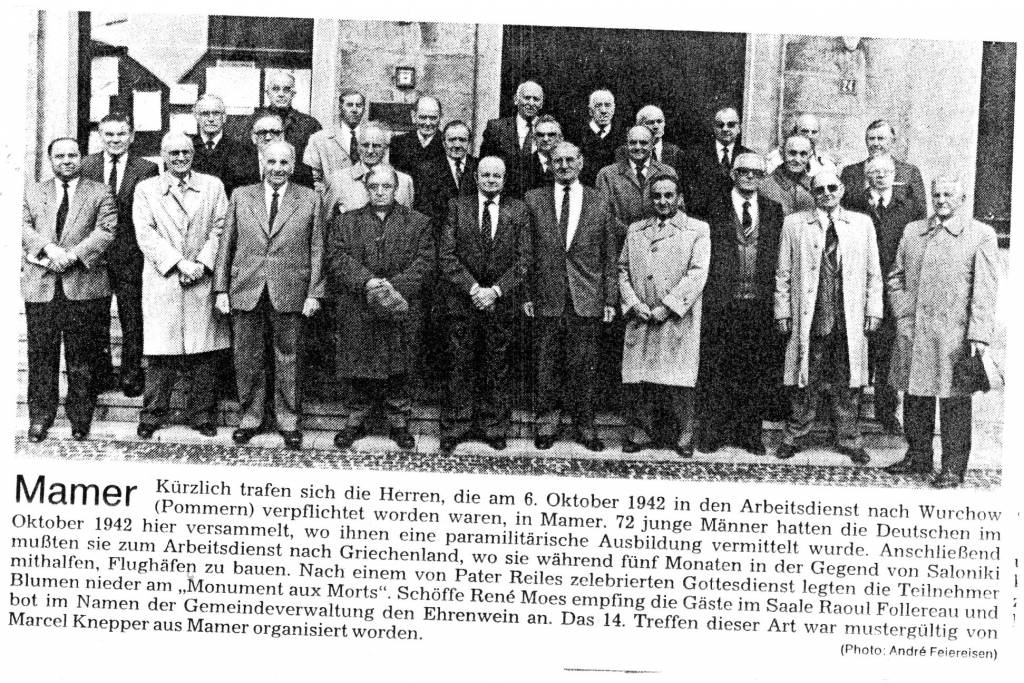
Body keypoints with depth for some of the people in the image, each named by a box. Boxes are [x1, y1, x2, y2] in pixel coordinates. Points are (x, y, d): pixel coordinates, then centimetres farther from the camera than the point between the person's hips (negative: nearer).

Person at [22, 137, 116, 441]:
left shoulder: (100, 192, 8)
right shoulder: (33, 192, 17)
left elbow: (106, 231, -4)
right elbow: (23, 227, 4)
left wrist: (71, 255, -16)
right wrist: (49, 249, -15)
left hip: (83, 284, -2)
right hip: (40, 285, 2)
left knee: (81, 358, 3)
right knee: (41, 356, 4)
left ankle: (80, 417, 14)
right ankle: (40, 418, 13)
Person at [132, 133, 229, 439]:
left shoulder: (213, 186, 13)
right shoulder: (146, 189, 9)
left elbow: (220, 229, 5)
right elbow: (146, 234, -1)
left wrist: (202, 264, -9)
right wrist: (179, 262, -12)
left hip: (203, 282, 1)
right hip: (162, 284, -1)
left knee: (205, 355, 2)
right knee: (160, 355, -2)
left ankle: (202, 416, 11)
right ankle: (152, 417, 8)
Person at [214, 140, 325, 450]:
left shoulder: (310, 199, 4)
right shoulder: (241, 196, 8)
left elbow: (316, 250, 3)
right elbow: (226, 246, 8)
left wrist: (314, 294, -3)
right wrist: (221, 289, 2)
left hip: (289, 293, -1)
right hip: (246, 291, 1)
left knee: (288, 359, 6)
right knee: (247, 359, 7)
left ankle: (288, 421, 19)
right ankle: (250, 417, 21)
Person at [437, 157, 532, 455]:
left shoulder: (519, 211, 4)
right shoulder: (458, 207, 4)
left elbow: (523, 259, -1)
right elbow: (447, 256, -3)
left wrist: (495, 290, -12)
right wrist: (473, 289, -13)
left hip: (502, 302, 0)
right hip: (462, 300, 0)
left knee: (497, 368, 6)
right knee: (460, 367, 3)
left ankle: (494, 429, 17)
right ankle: (454, 429, 12)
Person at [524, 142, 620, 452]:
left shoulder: (600, 203, 6)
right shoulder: (533, 200, 5)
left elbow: (610, 256, 6)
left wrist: (610, 299, 1)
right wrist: (526, 294, -2)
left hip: (587, 300, 0)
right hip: (546, 298, 0)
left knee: (583, 367, 5)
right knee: (547, 368, 6)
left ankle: (584, 427, 16)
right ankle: (546, 425, 18)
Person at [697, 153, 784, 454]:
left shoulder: (774, 211, 12)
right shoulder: (714, 208, 4)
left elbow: (778, 259, 9)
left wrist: (777, 300, 2)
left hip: (761, 303, 2)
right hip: (721, 303, -2)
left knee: (759, 370, 4)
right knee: (716, 370, 0)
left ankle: (750, 433, 15)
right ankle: (713, 432, 10)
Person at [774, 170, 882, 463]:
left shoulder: (862, 224, 9)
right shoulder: (794, 224, 5)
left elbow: (873, 272, 10)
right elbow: (783, 273, 6)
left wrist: (873, 310, 4)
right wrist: (783, 312, 1)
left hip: (849, 319, 1)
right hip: (809, 317, -1)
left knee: (847, 383, 6)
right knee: (806, 383, 2)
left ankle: (849, 440, 18)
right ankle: (794, 437, 15)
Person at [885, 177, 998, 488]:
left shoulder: (981, 235, -1)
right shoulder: (912, 231, 12)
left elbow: (984, 291, -5)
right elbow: (896, 277, 18)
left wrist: (980, 335, -12)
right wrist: (903, 314, 4)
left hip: (954, 336, -4)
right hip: (913, 333, 4)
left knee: (955, 402, 0)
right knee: (915, 397, 13)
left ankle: (953, 468, 10)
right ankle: (918, 457, 27)